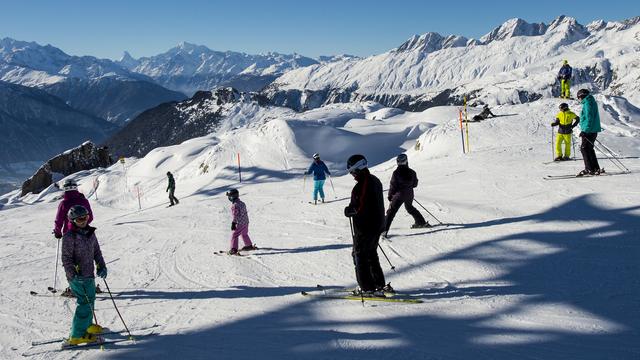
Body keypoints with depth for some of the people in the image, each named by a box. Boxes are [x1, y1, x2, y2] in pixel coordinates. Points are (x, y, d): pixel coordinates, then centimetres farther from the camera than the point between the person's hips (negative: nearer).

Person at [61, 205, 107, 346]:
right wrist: (74, 275, -22)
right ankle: (77, 335, -8)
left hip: (89, 274, 8)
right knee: (85, 302, -11)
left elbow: (96, 251, 18)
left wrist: (101, 266, 8)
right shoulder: (69, 236, -14)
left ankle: (86, 325, 41)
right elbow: (66, 258, -14)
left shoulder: (90, 233, 9)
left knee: (90, 298, 20)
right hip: (77, 276, -8)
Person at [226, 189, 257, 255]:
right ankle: (249, 246, 41)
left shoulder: (235, 205, -17)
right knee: (244, 234, 27)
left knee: (234, 235, -6)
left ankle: (233, 249, -13)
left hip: (240, 223, -9)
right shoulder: (241, 203, 10)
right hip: (246, 222, 9)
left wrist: (233, 224, -14)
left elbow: (235, 215, -18)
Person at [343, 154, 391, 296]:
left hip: (365, 227, -10)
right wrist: (353, 208, 13)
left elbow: (360, 208, -26)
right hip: (378, 224, 10)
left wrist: (348, 211, -8)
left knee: (359, 255, 1)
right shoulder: (375, 180, 9)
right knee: (371, 254, 21)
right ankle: (380, 284, 26)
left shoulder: (361, 185, -22)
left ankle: (368, 288, 1)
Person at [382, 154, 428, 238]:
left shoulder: (396, 172, -15)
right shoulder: (412, 172, -4)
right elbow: (415, 184, 8)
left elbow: (393, 186, -11)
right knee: (409, 207, 31)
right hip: (409, 195, 4)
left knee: (391, 211, -3)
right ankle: (421, 222, 40)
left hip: (399, 195, -4)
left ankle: (384, 230, -12)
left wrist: (390, 196, 1)